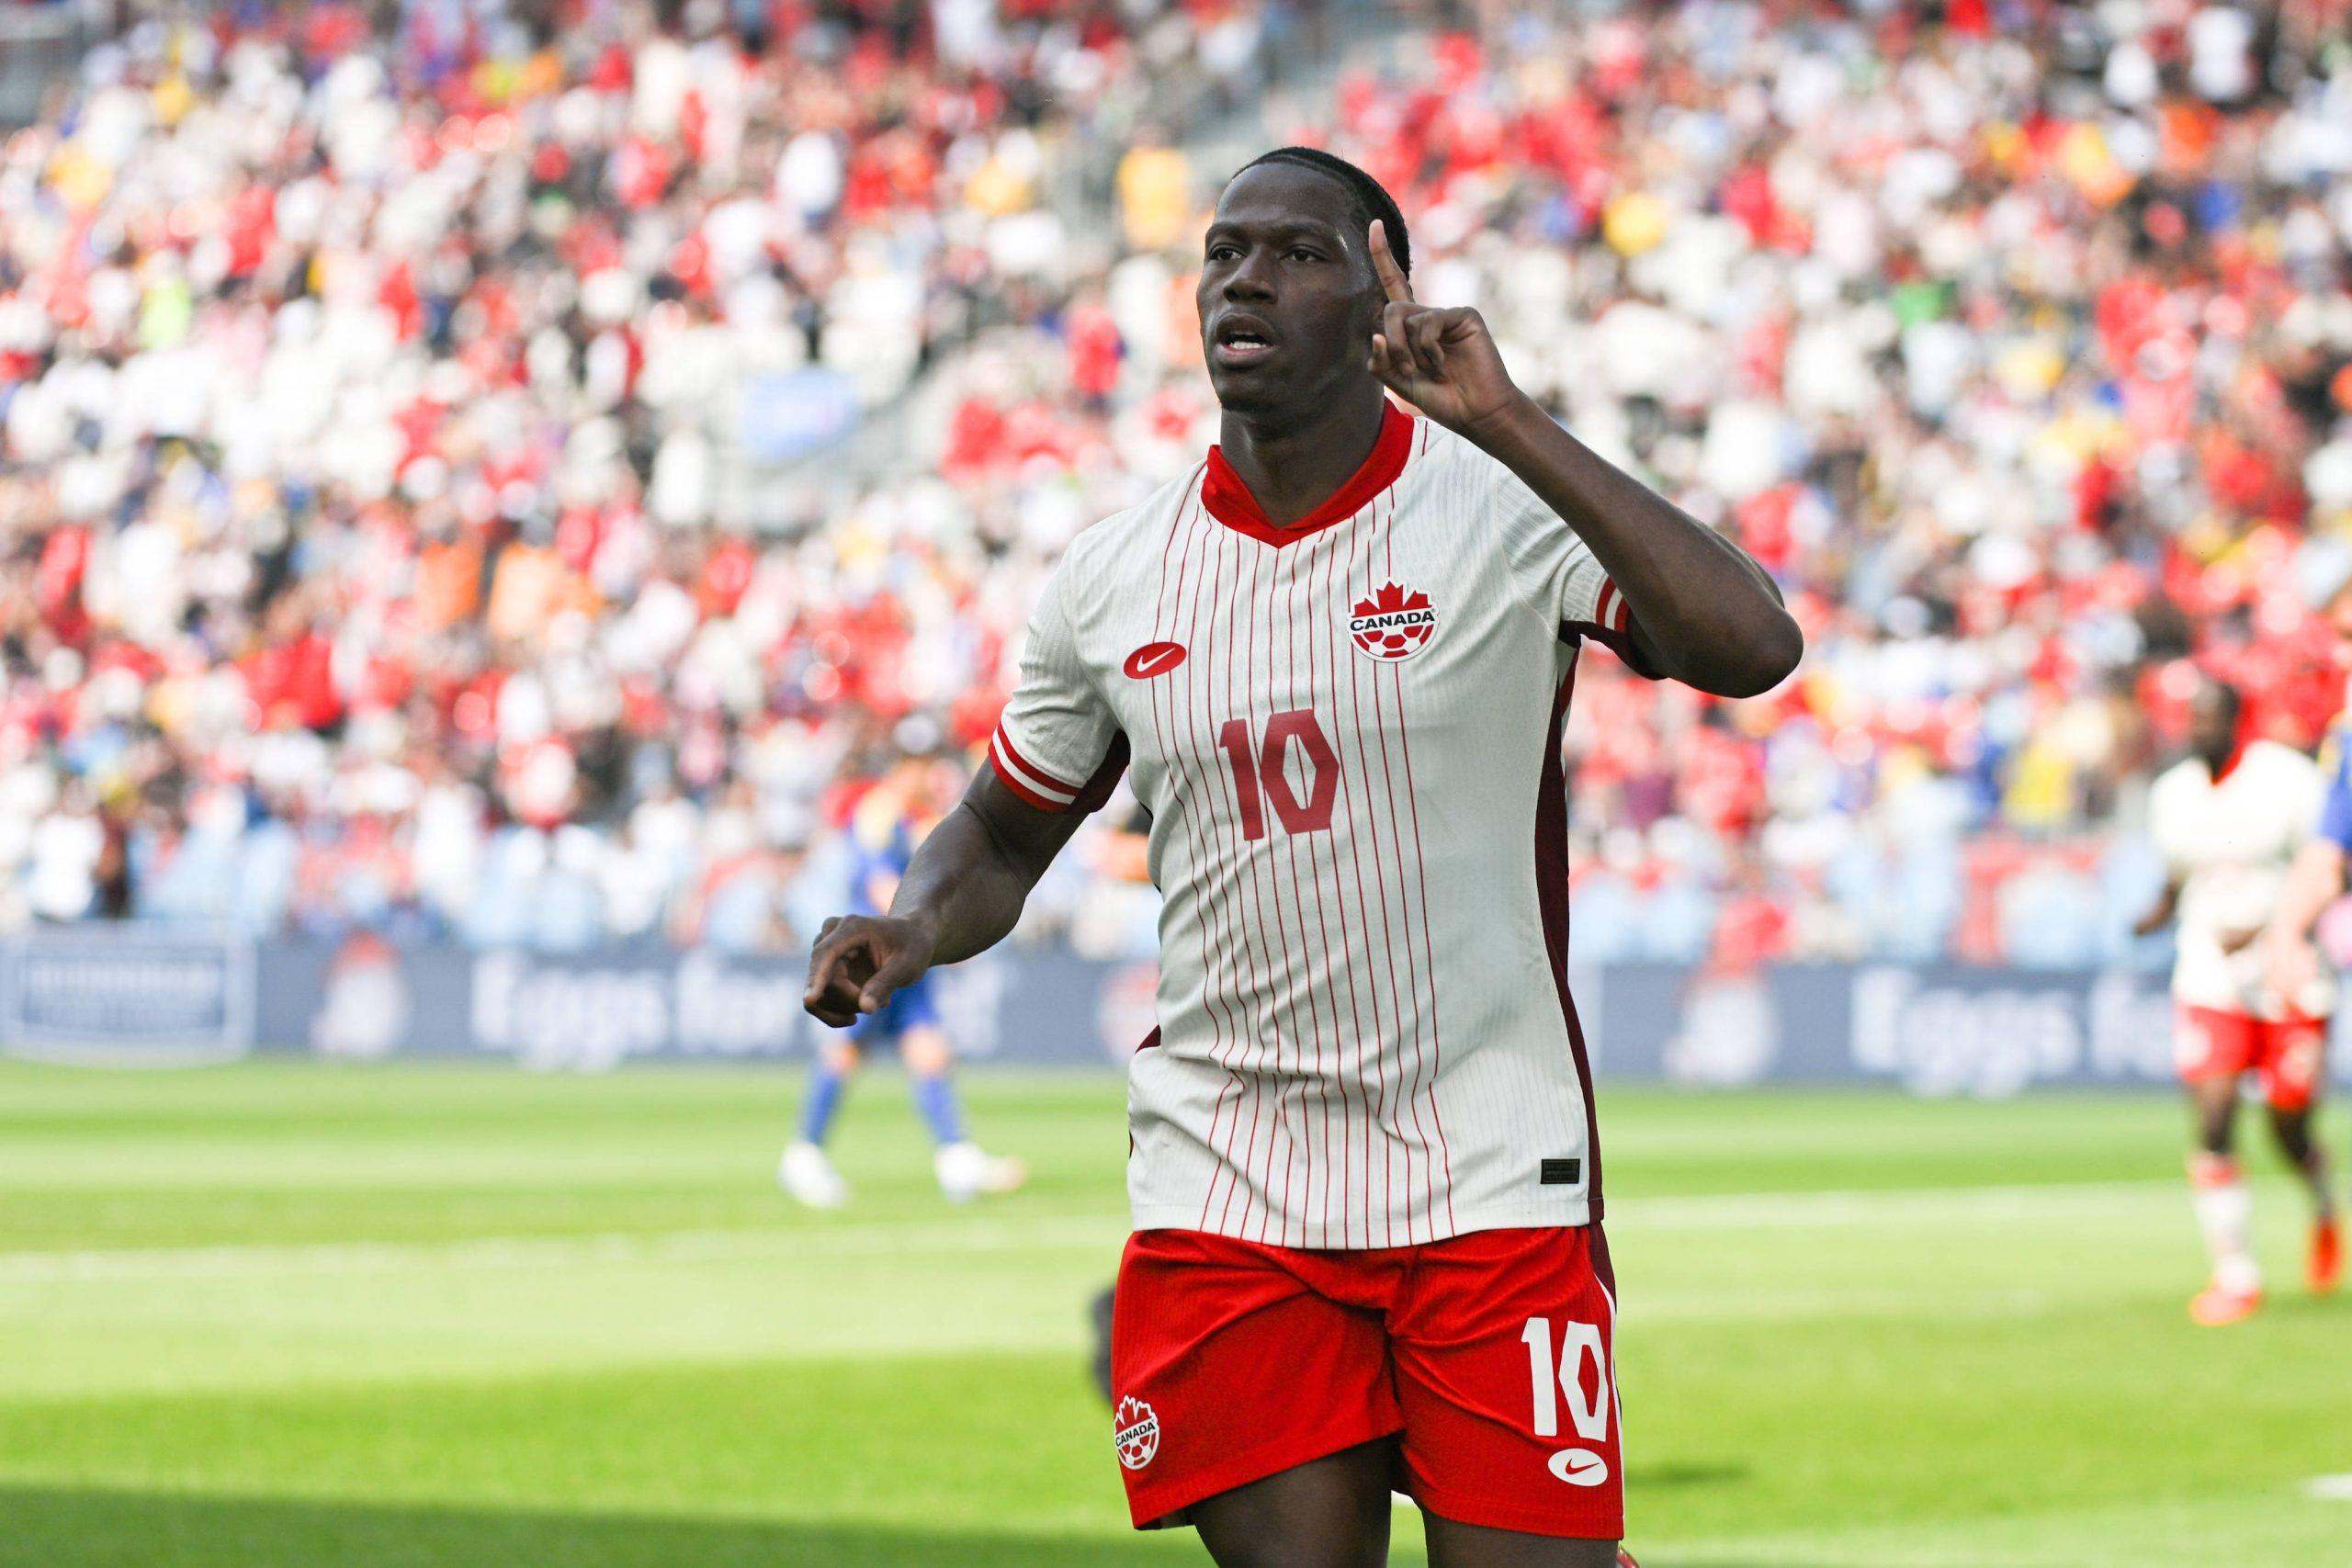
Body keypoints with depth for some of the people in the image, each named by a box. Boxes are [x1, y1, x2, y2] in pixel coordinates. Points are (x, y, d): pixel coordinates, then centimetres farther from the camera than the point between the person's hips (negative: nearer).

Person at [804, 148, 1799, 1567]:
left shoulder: (1508, 507, -8)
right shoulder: (1113, 579, 5)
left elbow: (1752, 648, -26)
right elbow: (1004, 837, 20)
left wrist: (1509, 424, -31)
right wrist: (912, 930, -3)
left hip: (1491, 1183, -3)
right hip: (1223, 1187, 3)